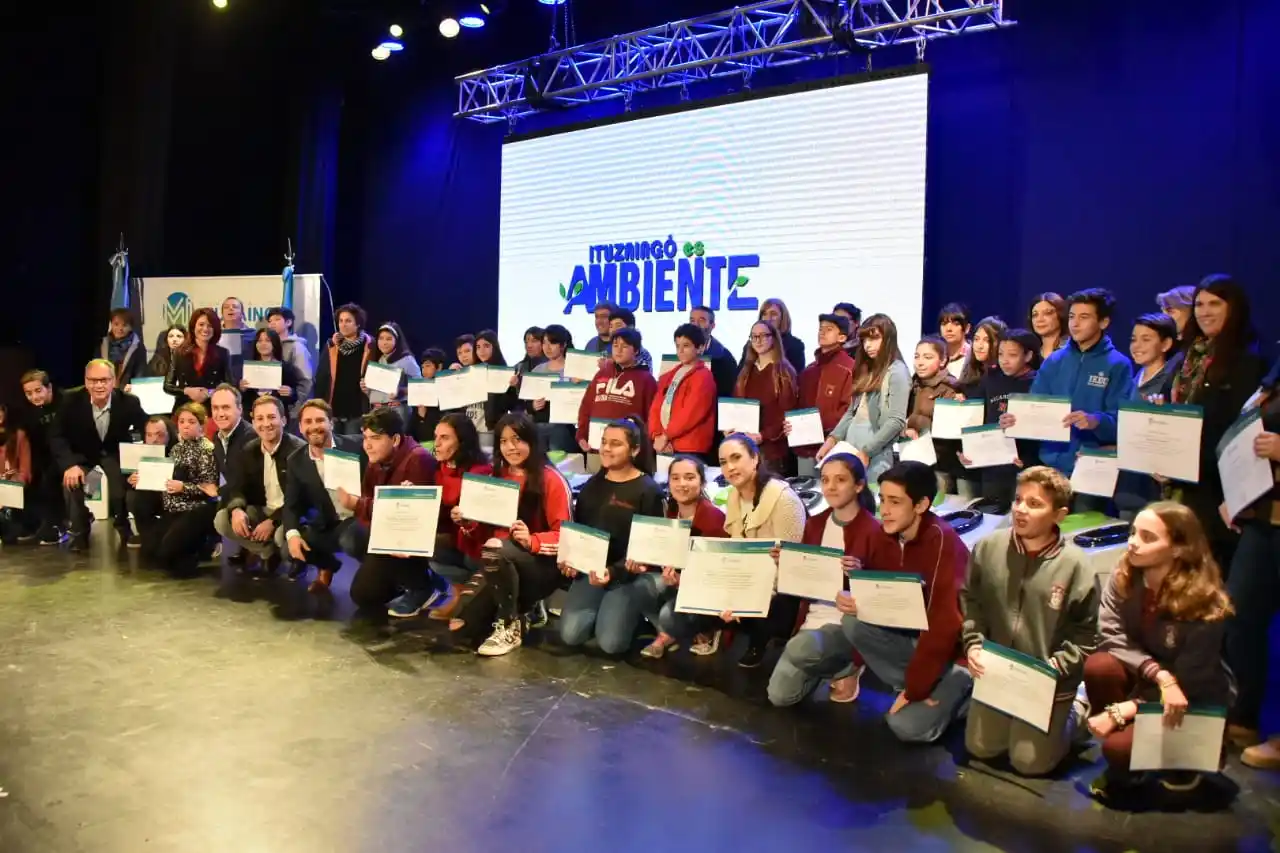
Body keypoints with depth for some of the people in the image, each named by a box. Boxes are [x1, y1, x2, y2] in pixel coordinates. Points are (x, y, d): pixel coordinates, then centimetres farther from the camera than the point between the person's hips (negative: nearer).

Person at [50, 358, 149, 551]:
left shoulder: (129, 402, -24)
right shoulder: (71, 401, -21)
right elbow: (56, 435, -16)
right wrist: (70, 464, -31)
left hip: (116, 452, -1)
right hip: (81, 453, 1)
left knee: (121, 487, -22)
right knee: (71, 480, -26)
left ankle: (123, 526, 12)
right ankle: (79, 532, -2)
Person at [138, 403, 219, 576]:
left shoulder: (207, 449, -9)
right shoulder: (177, 448, 14)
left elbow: (209, 488, -13)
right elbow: (170, 479, 14)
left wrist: (183, 488, -26)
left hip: (198, 510, -7)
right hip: (175, 509, 8)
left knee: (166, 549, -21)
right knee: (148, 548, -4)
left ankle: (202, 547, 7)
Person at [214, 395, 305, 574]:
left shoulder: (299, 450, -18)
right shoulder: (249, 450, 3)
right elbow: (235, 486, 1)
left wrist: (273, 521, -29)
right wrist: (236, 509, -23)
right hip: (263, 510, 6)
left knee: (283, 534, -37)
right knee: (221, 520, -13)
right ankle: (268, 552, 4)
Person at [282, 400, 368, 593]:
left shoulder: (356, 446, -11)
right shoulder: (297, 462, 1)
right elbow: (291, 505, 0)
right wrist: (292, 534, -18)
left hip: (363, 516, -5)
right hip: (329, 525, 5)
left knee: (349, 540, -35)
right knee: (292, 548, -15)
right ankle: (327, 567, 19)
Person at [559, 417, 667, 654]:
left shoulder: (648, 490, -6)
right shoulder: (592, 485, 14)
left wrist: (615, 572, -23)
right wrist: (569, 557, -5)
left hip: (629, 573, -4)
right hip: (591, 567, 5)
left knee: (610, 642, -17)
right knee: (570, 635, -14)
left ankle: (631, 612, 15)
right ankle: (604, 609, 16)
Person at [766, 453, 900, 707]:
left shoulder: (875, 531, -11)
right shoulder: (814, 524, 7)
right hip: (814, 617, 6)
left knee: (798, 649, -36)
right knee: (779, 696, -10)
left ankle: (846, 668, -2)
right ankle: (827, 665, 18)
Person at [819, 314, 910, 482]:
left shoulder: (896, 371, -6)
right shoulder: (866, 369, 16)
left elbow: (897, 421, -13)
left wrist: (866, 451, -16)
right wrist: (832, 438, 4)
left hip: (876, 453, -7)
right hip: (850, 446, 7)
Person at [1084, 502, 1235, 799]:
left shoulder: (1205, 604, -26)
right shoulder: (1123, 577, -14)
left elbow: (1187, 684, -22)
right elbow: (1112, 638, -16)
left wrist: (1121, 712, -26)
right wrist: (1159, 674, -34)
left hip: (1195, 701, -4)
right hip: (1142, 680, 5)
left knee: (1119, 745, -28)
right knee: (1099, 666, -30)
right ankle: (1122, 768, -5)